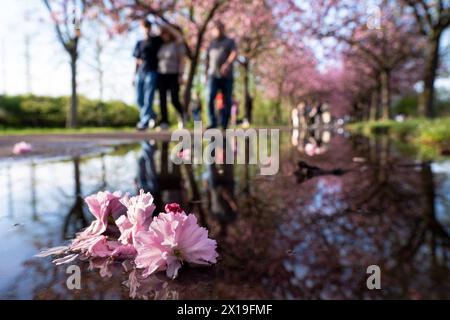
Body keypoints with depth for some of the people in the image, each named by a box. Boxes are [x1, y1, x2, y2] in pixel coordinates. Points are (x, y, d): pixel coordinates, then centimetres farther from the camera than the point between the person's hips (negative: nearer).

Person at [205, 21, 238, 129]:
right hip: (213, 76, 2)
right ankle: (212, 122, -9)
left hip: (227, 76, -2)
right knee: (209, 99, -16)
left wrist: (227, 63, -30)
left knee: (227, 102, -1)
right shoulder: (212, 43, 19)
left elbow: (234, 53, -12)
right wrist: (206, 73, 19)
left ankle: (224, 125, 7)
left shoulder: (230, 41, 6)